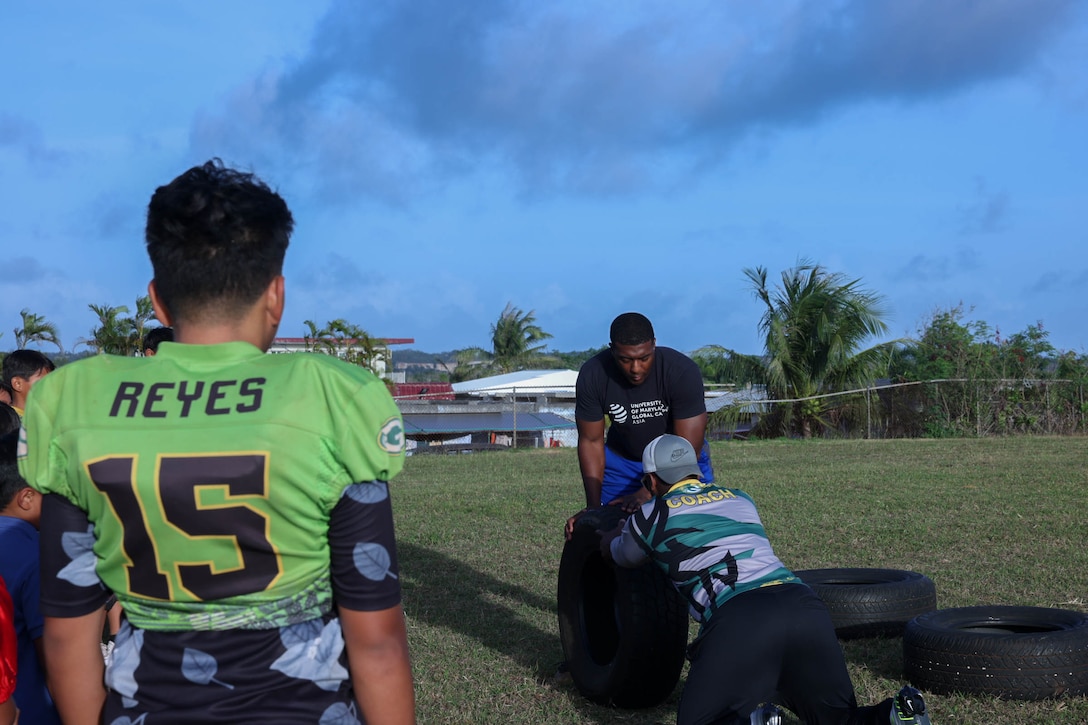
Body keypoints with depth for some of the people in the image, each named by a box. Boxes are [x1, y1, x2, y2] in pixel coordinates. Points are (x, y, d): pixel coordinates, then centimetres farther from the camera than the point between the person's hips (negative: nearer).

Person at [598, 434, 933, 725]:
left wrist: (613, 532, 64)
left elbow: (613, 552, 40)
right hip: (804, 605, 5)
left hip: (740, 621, -5)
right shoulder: (740, 499, 31)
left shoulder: (651, 516, 17)